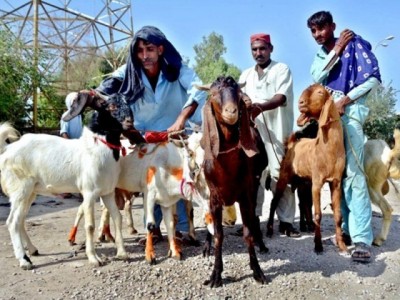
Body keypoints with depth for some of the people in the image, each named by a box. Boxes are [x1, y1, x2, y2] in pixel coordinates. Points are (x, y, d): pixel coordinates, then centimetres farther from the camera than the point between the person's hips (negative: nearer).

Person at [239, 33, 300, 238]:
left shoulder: (282, 70, 3)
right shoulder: (246, 75, 19)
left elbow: (281, 97, -13)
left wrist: (260, 107, -31)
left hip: (276, 131, -4)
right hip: (252, 130, 5)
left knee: (279, 174, -6)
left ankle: (286, 221, 1)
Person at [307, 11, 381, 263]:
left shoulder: (354, 43, 2)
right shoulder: (321, 55, 19)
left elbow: (374, 77, -6)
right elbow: (316, 78, -2)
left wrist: (345, 100, -12)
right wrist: (336, 49, -4)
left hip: (349, 112, -6)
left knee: (353, 174, -14)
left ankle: (363, 238, -14)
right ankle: (350, 228, 12)